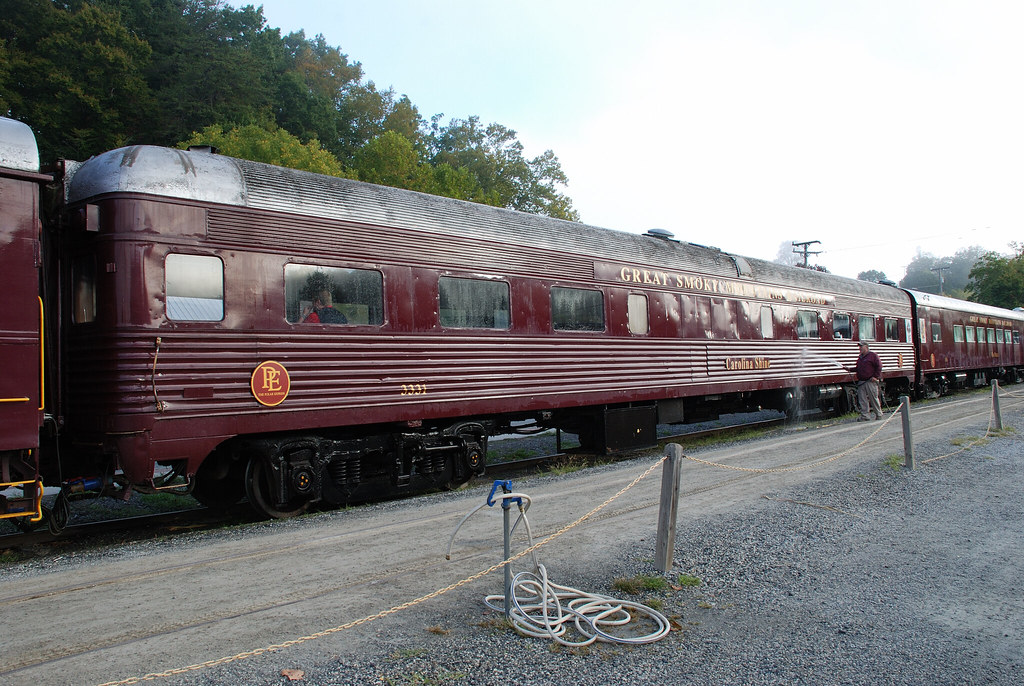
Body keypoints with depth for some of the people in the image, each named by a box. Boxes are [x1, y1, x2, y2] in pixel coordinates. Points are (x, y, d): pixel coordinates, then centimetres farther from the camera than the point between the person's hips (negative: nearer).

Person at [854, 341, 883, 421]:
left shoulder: (873, 355, -4)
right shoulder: (860, 357, 18)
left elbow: (879, 366, -8)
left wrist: (876, 377, -12)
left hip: (871, 382, -7)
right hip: (861, 382, 7)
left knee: (873, 399, 0)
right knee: (862, 400, 1)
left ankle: (879, 415, 13)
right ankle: (865, 416, 4)